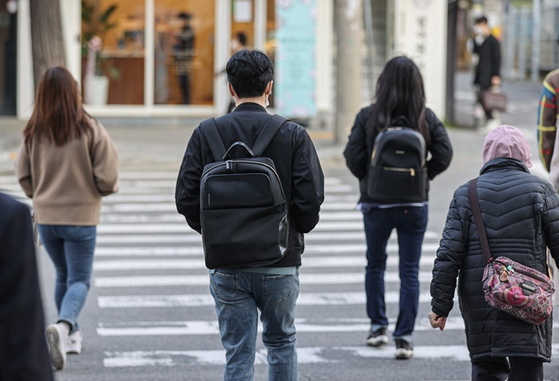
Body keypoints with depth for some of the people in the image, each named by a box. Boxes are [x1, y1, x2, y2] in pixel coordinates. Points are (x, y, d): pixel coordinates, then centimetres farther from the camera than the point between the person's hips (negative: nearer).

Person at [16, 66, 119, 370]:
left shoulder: (33, 133, -4)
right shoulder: (90, 129, -13)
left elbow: (23, 176, 1)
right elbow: (106, 177, -15)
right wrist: (109, 188, 7)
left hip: (46, 217, 3)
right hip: (80, 217, -3)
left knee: (63, 276, 21)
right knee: (79, 280, 3)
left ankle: (71, 335, 29)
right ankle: (64, 325, -23)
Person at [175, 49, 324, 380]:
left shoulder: (206, 134, -3)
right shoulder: (293, 135, -6)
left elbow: (186, 198, -4)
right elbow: (311, 196, -11)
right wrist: (298, 229, 9)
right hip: (280, 263, -1)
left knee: (238, 354, 4)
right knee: (282, 343, 19)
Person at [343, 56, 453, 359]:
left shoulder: (368, 116, -9)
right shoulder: (426, 118, -5)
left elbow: (353, 155, -12)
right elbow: (444, 154, -9)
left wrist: (367, 179, 6)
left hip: (376, 203, 0)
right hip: (414, 205, 0)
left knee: (375, 265, 19)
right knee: (409, 271, 5)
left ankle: (378, 326, 24)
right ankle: (404, 337, 1)